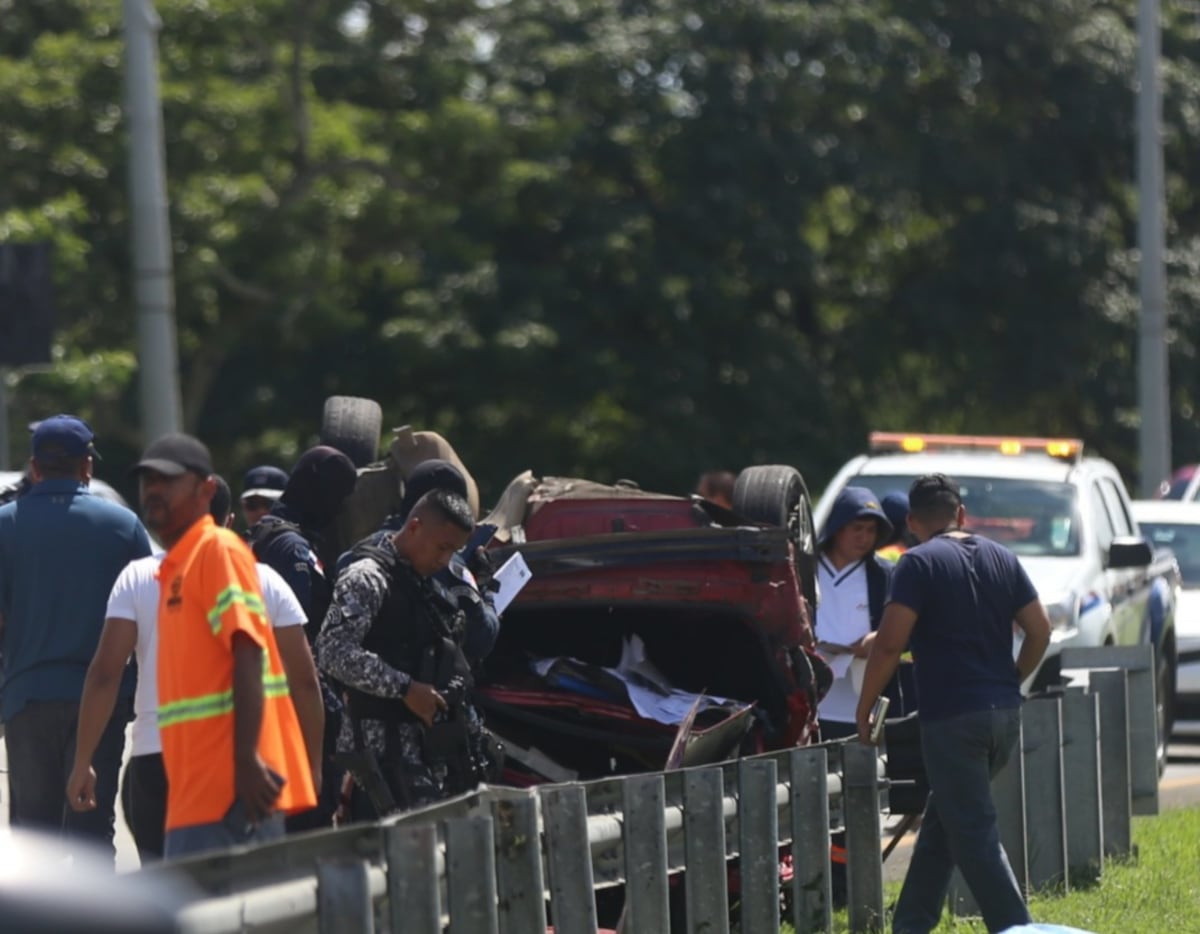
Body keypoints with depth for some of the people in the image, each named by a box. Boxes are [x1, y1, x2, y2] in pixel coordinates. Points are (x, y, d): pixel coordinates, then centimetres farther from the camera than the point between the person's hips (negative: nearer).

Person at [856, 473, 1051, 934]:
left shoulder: (919, 563, -8)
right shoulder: (1002, 558, 11)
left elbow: (890, 642, -15)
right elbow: (1040, 631, 10)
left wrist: (865, 707, -5)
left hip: (952, 717, -7)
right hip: (1004, 713, 7)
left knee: (974, 833, -4)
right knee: (941, 823, 19)